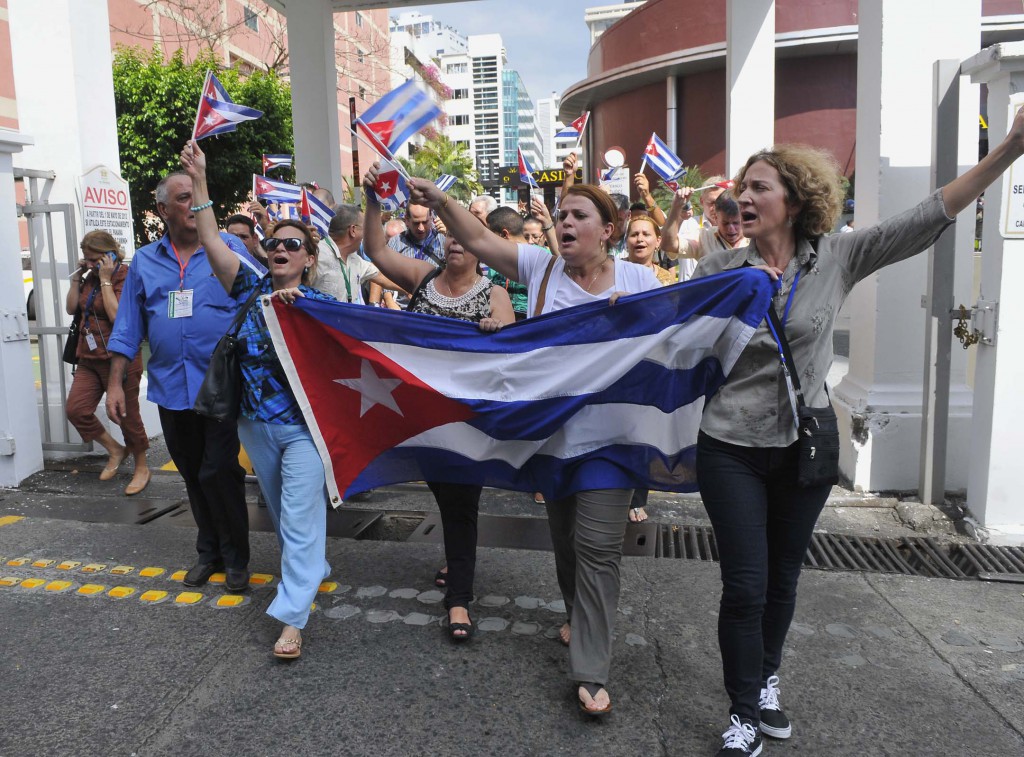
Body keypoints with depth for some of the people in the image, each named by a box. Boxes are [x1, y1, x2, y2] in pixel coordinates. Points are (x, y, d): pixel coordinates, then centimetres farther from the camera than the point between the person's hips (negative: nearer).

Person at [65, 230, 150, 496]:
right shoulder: (91, 278, 10)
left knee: (127, 415, 3)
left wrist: (106, 280, -19)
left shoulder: (124, 277, -12)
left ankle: (142, 467, 21)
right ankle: (115, 450, 18)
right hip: (89, 359, 7)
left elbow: (117, 316, -23)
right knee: (76, 409, -3)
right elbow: (71, 308, 9)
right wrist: (77, 276, 2)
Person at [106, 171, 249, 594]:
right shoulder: (144, 262, 9)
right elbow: (128, 327, 11)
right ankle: (209, 552, 31)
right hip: (171, 387, 4)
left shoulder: (230, 248, 0)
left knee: (217, 472, -5)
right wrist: (115, 382, 7)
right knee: (193, 476, 14)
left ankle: (235, 557, 15)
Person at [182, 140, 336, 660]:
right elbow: (212, 241, -4)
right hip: (256, 424, 4)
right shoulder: (251, 290, 3)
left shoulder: (319, 303, -3)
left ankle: (292, 617, -6)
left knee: (301, 516, -8)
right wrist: (199, 181, -9)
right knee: (280, 512, 18)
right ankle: (313, 571, 41)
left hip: (304, 425, -4)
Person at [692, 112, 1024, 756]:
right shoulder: (720, 268, -3)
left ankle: (766, 680, 43)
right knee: (745, 585, 1)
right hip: (732, 447, -1)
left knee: (784, 577, 17)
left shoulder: (838, 259, -2)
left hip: (805, 444, 2)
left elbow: (929, 219, -8)